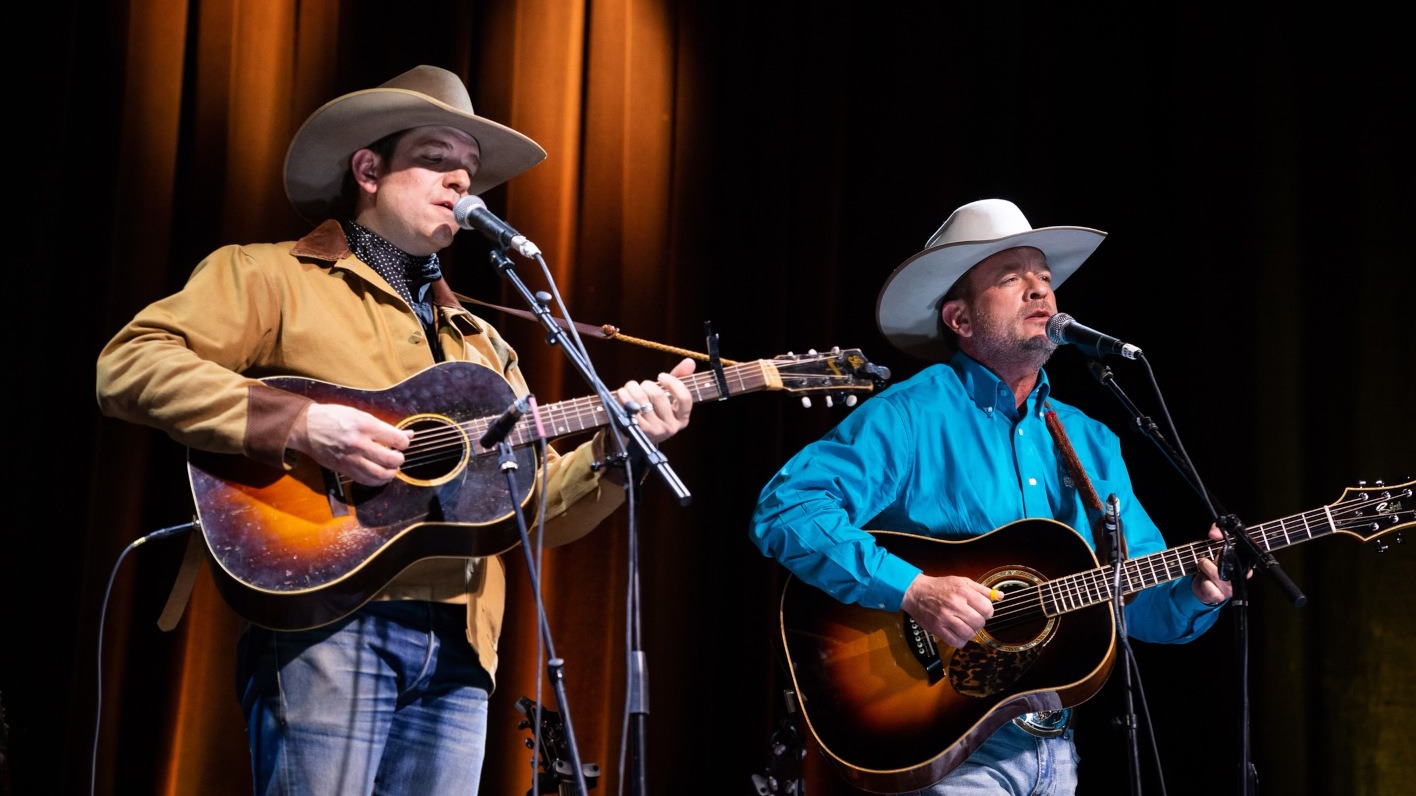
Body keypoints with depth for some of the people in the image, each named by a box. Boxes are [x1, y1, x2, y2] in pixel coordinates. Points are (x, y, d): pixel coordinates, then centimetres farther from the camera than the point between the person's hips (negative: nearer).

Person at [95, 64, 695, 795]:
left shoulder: (481, 345, 26)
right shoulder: (268, 276, 7)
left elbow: (539, 504, 21)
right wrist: (297, 425, -17)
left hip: (457, 645, 6)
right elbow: (129, 366, -8)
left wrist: (619, 445, 1)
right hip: (326, 621, -6)